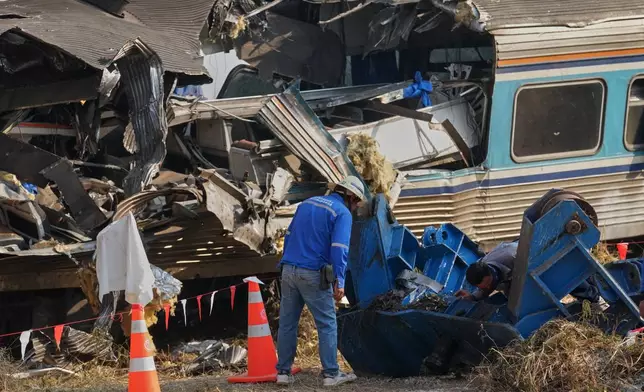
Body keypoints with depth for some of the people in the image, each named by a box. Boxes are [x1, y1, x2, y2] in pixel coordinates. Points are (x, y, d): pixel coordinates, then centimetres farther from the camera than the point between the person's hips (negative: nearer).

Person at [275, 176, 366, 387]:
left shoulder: (307, 203, 16)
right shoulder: (342, 213, -5)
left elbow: (289, 235, 20)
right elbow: (339, 248, -16)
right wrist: (339, 280, -19)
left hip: (289, 271, 6)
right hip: (312, 275, -6)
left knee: (287, 323, 11)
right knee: (327, 324, 3)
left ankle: (283, 371, 13)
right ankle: (331, 373, 3)